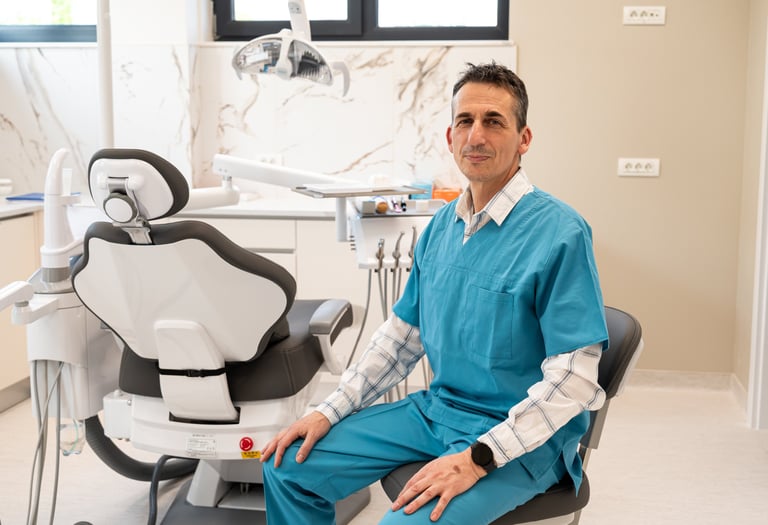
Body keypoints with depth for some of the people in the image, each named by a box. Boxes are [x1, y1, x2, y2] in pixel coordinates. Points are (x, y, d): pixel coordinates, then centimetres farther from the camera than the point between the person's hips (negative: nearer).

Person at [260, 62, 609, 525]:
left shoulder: (561, 233, -17)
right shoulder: (441, 227, 5)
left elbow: (573, 378, -20)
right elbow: (402, 335, 13)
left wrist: (476, 459, -24)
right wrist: (329, 413, 5)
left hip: (519, 438, -6)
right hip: (437, 411, 7)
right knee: (288, 465, 2)